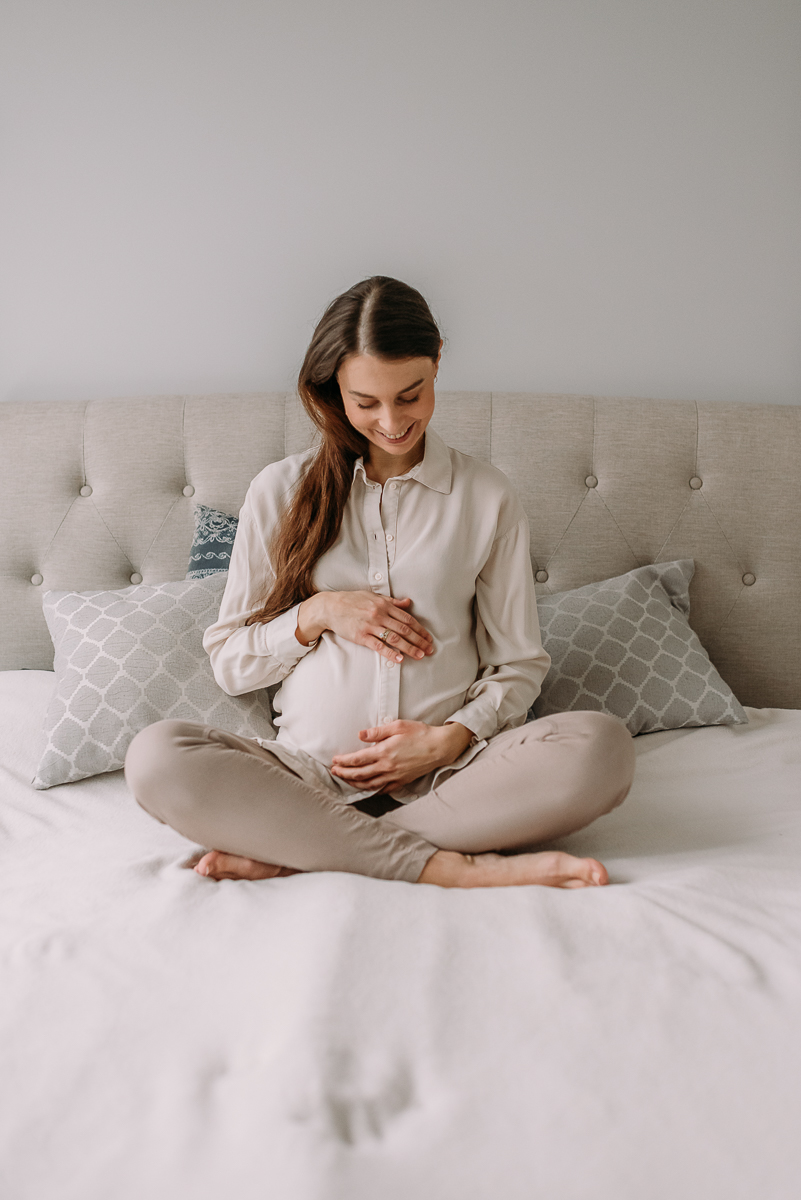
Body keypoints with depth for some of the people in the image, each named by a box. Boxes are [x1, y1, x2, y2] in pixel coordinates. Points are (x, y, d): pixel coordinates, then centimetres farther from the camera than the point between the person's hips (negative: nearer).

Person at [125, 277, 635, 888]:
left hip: (446, 777, 1)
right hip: (307, 775, 0)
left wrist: (451, 738, -9)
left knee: (601, 746, -29)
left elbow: (520, 664, 9)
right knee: (157, 757, -29)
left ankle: (292, 851, -24)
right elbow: (229, 662, 11)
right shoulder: (281, 492, 9)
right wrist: (316, 613, -7)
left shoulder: (487, 496, 8)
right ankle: (452, 868, -27)